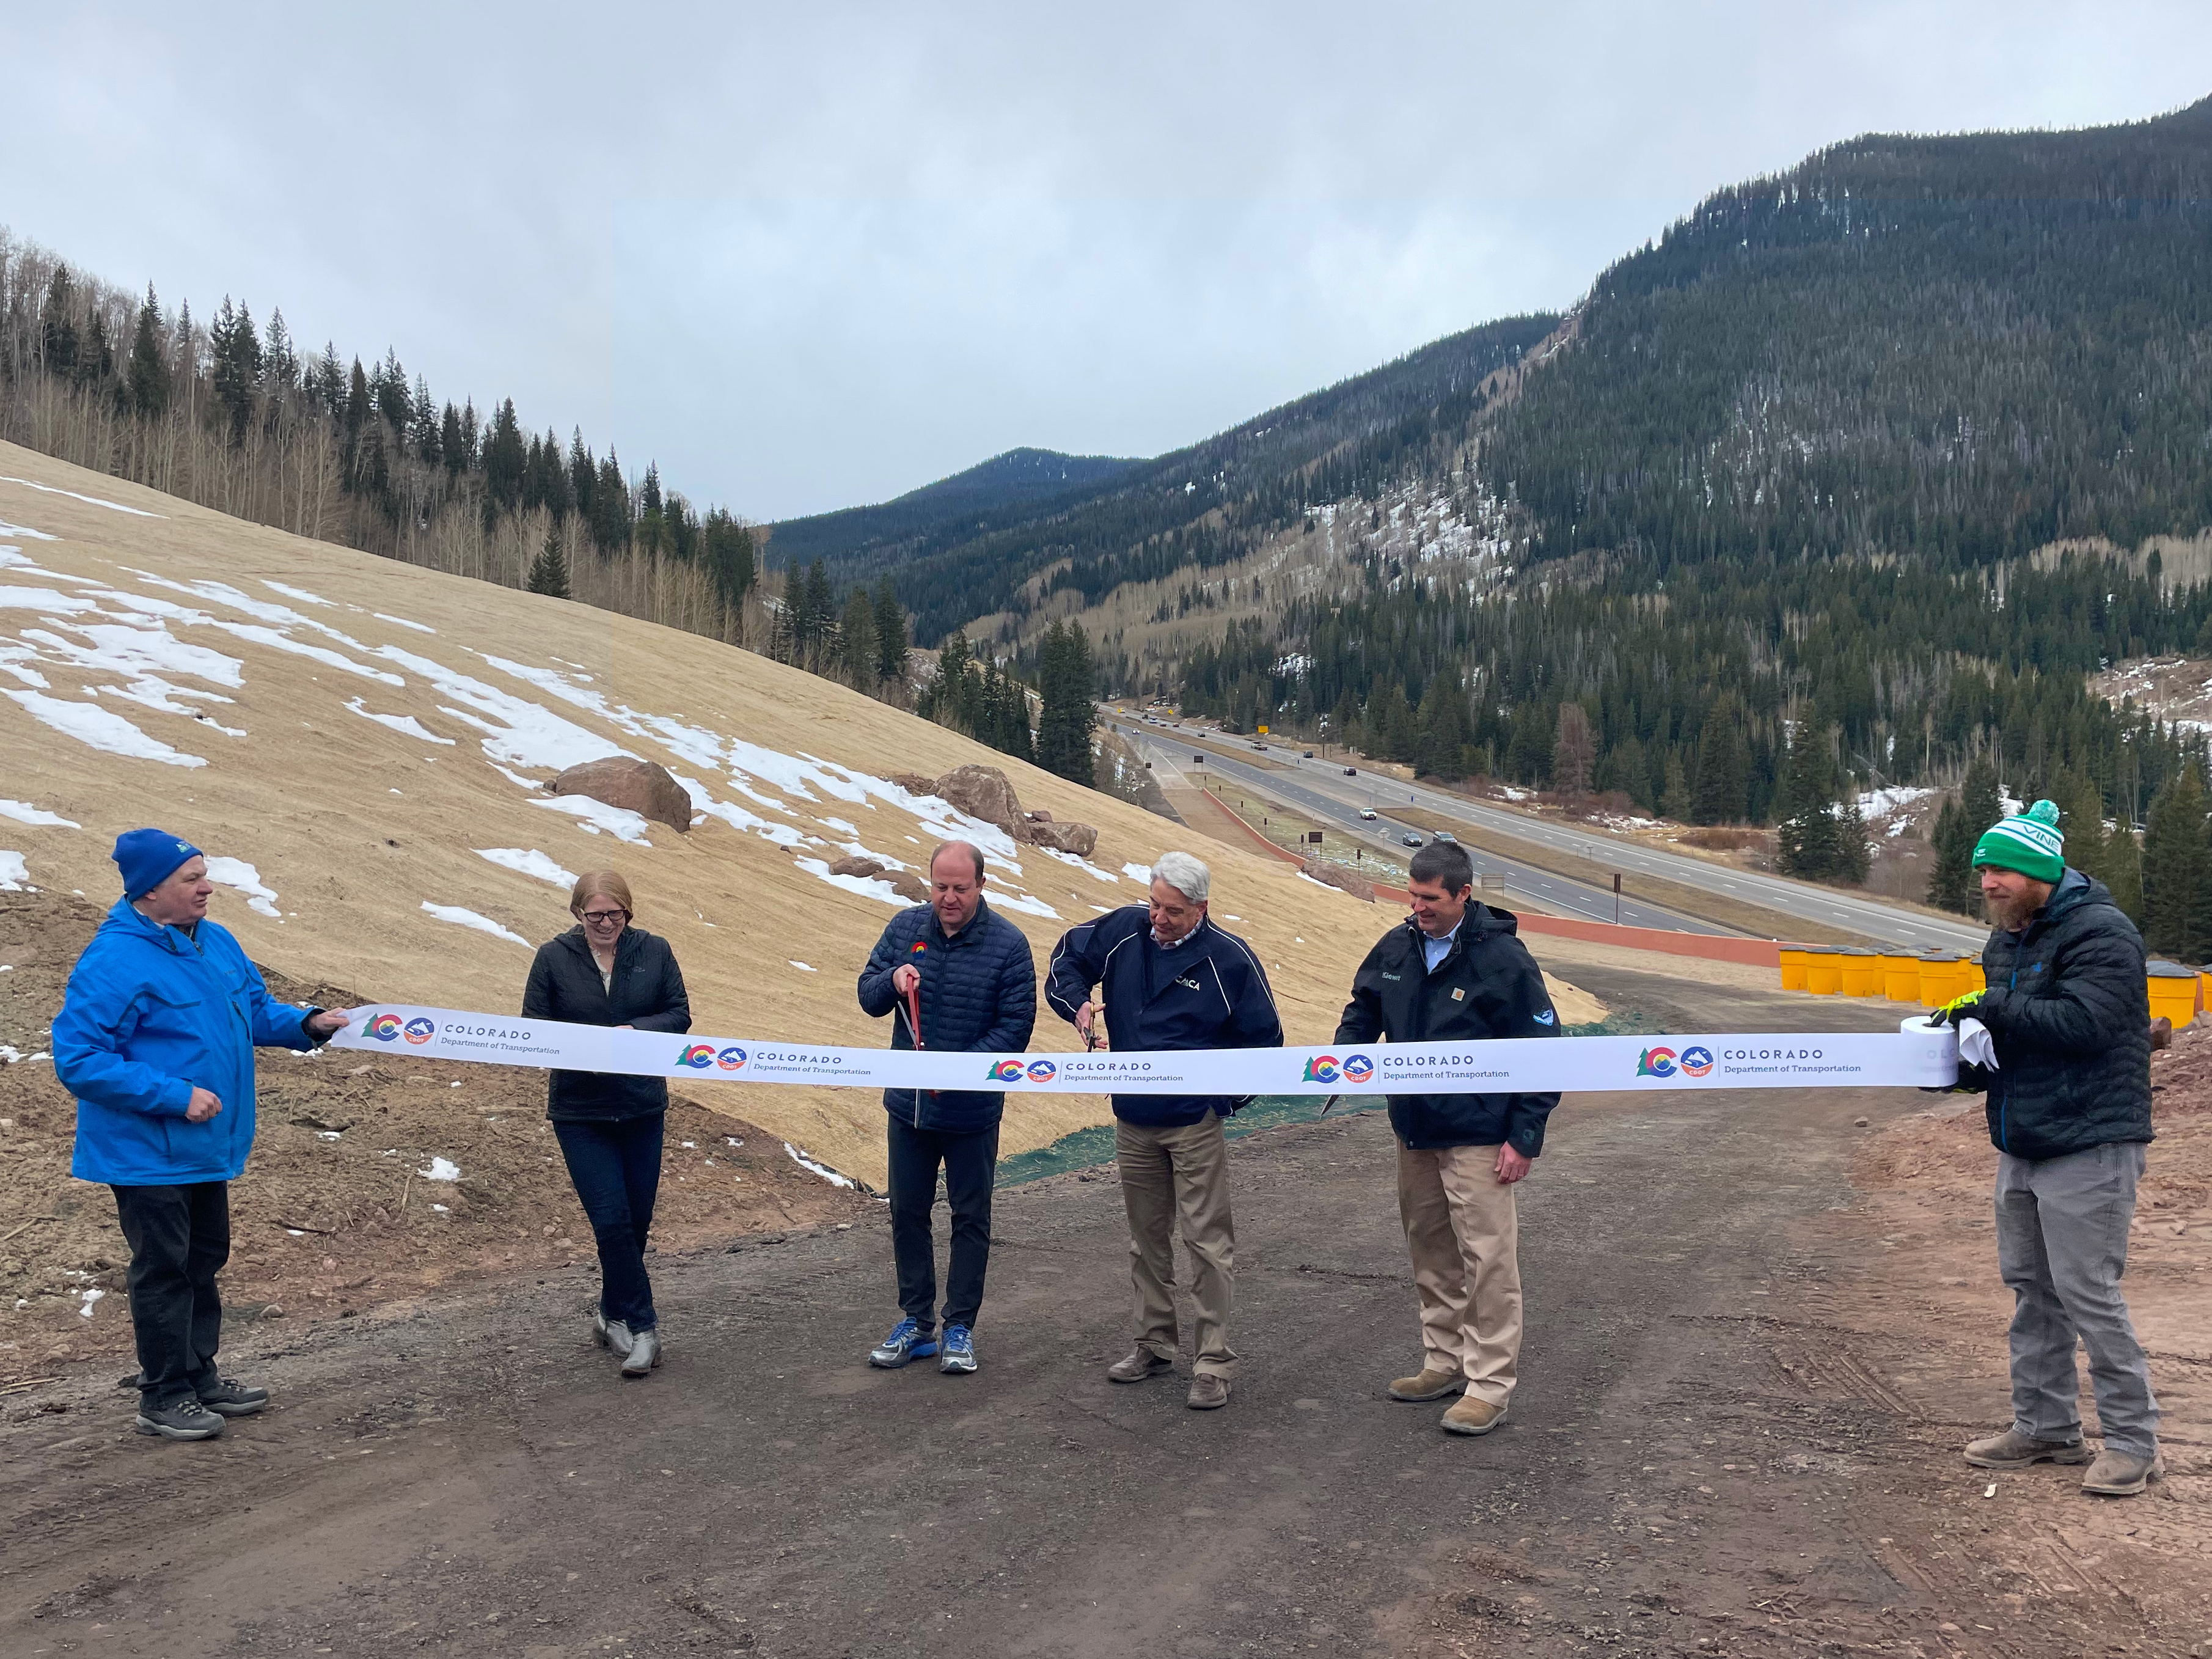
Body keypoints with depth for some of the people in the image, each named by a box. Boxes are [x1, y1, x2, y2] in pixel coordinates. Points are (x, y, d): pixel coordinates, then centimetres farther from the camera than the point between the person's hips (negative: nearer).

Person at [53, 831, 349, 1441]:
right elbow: (78, 1061, -22)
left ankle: (199, 1376, 34)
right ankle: (164, 1397, 19)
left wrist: (308, 1024, -3)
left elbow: (256, 1009, 17)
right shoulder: (114, 962, -22)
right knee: (164, 1270, 4)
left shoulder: (217, 942, 4)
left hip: (205, 1149, 8)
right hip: (147, 1155, -8)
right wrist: (175, 1096, -25)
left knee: (203, 1262, 19)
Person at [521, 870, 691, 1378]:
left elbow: (680, 1014, 0)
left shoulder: (654, 951, -1)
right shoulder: (553, 957, -5)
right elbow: (533, 1026, -2)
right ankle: (643, 1327, 2)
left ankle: (613, 1314, 30)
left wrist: (636, 1030, -19)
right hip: (579, 1111, -2)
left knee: (637, 1220, 9)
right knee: (612, 1219, -8)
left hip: (642, 1106, 2)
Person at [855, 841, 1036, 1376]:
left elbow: (1015, 1026, -13)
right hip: (908, 1105, 4)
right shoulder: (905, 928, -1)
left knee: (971, 1219, 10)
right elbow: (868, 996, 5)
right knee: (907, 1213, 13)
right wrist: (892, 980, -19)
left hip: (972, 1110, -3)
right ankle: (916, 1323, 27)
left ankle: (960, 1327, 23)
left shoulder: (1009, 944, -12)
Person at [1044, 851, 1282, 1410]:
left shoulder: (1229, 958, -11)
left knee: (1207, 1240, -2)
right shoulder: (1123, 930, -2)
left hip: (1196, 1125, -4)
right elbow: (1068, 956, 15)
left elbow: (1264, 1038, -2)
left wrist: (1226, 1098, -5)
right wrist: (1078, 1002, -4)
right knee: (1146, 1237, 16)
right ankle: (1154, 1345, 30)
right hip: (1132, 1122, 5)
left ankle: (1214, 1362, 7)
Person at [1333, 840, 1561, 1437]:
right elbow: (1364, 1007, 19)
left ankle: (1490, 1383, 6)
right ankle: (1445, 1361, 30)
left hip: (1477, 1140, -7)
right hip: (1413, 1132, 7)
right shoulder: (1397, 948, 3)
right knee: (1430, 1253, 16)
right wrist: (1345, 1052, -2)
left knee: (1487, 1258, -4)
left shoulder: (1504, 958, -15)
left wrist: (1525, 1138, -13)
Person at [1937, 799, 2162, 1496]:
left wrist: (1991, 1007, -20)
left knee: (2087, 1293, -6)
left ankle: (2134, 1440, 9)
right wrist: (1964, 1064, -1)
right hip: (2021, 1146, 9)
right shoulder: (2006, 942, 14)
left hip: (2089, 1146, -9)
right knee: (2032, 1288, 13)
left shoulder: (2101, 932, -13)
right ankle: (2045, 1427, 24)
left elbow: (2082, 1022, -26)